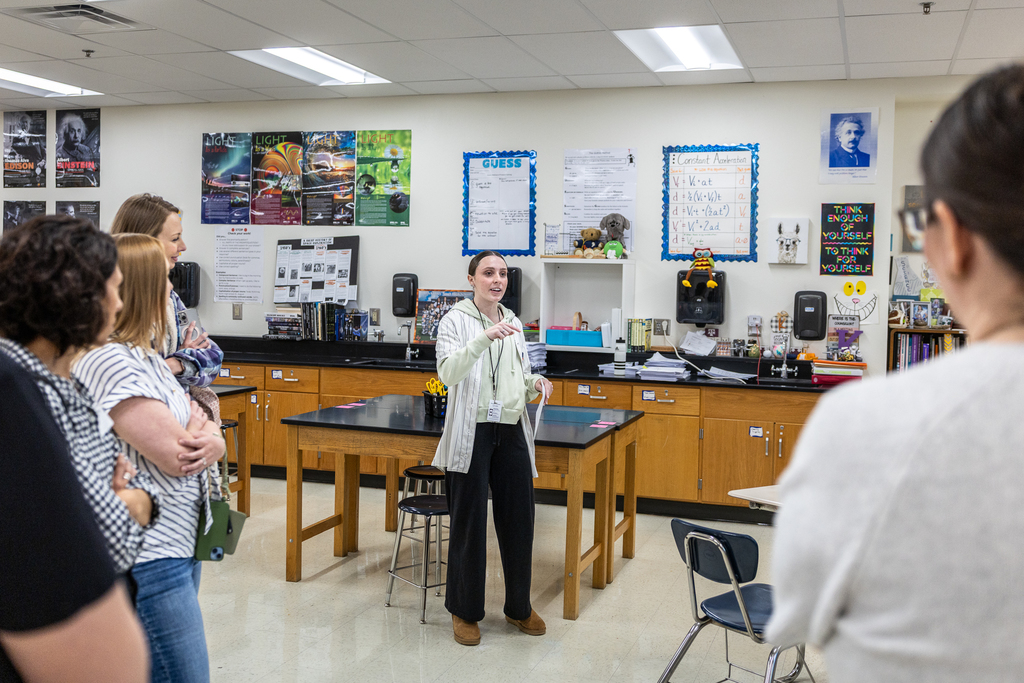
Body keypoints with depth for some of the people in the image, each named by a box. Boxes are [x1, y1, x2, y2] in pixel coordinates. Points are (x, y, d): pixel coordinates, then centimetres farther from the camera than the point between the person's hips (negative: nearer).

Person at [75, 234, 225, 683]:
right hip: (147, 556, -10)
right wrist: (198, 431, -1)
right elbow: (175, 455, -22)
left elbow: (198, 433, 11)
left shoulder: (147, 356, 11)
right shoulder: (109, 362, -20)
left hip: (180, 542, 10)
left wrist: (210, 440, -11)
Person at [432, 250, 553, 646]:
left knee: (519, 520, 9)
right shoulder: (455, 320, -4)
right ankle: (465, 611, 19)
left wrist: (534, 384, -1)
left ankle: (519, 606, 26)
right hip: (472, 433, -5)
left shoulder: (513, 324, 14)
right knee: (469, 523, 3)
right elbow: (448, 372, -21)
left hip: (512, 432, 5)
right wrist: (484, 338, -33)